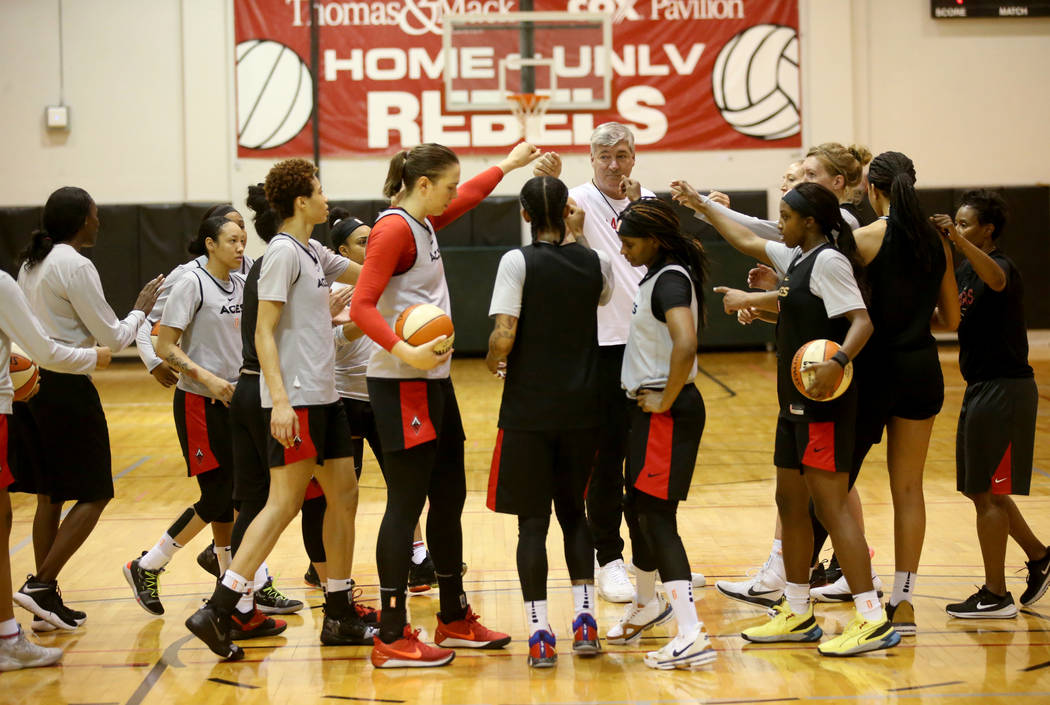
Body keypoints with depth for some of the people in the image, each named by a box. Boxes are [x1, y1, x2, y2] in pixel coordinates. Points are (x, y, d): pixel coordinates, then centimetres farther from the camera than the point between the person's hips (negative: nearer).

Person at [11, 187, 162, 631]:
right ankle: (42, 583, -8)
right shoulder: (75, 266, -13)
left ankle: (45, 600, 14)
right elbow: (113, 337, -10)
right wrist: (140, 311, 8)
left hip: (30, 382, 9)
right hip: (65, 386, -9)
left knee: (50, 495, 13)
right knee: (94, 494, -1)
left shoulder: (31, 264, 13)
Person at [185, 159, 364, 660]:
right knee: (285, 503, -11)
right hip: (296, 397, -10)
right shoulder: (283, 252, -11)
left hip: (323, 395, 10)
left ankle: (339, 617, 18)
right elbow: (264, 332, -17)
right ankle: (216, 612, -11)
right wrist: (280, 401, -24)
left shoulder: (313, 253, 15)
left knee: (344, 495, 11)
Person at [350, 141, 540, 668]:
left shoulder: (423, 225, 14)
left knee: (449, 498, 14)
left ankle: (455, 619, 25)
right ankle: (392, 638, -4)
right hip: (402, 386, -10)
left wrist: (507, 165, 46)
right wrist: (402, 351, -34)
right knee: (406, 504, -8)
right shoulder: (394, 230, -14)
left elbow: (465, 199, 36)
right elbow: (362, 306, -22)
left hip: (433, 381, 10)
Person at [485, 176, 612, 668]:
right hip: (581, 408, 4)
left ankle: (540, 632, 0)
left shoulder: (518, 262, -10)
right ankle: (584, 616, 11)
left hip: (529, 410, -3)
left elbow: (503, 337, -18)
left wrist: (493, 362, 3)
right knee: (573, 510, 18)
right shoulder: (594, 262, 3)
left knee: (532, 520, 2)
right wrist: (576, 238, 25)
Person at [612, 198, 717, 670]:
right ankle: (646, 605, 42)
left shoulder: (670, 280, -18)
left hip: (667, 413, -10)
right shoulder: (658, 276, 12)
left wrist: (666, 399, -21)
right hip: (648, 407, 10)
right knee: (637, 508, 22)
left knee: (657, 515, -11)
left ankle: (691, 635, -14)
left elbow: (685, 346, -34)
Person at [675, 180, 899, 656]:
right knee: (790, 501, 15)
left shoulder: (828, 261, -13)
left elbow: (862, 321, -22)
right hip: (796, 402, 10)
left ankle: (872, 620, -14)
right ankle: (797, 614, 25)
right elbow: (748, 241, 31)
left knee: (830, 505, -13)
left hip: (824, 401, -10)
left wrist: (838, 361, -38)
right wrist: (702, 206, 36)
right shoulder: (796, 258, 15)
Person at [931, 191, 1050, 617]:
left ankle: (995, 595, 3)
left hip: (1005, 390, -9)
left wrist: (957, 239, -52)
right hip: (982, 389, 9)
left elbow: (995, 279, -40)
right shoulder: (964, 271, 13)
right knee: (978, 488, 16)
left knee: (987, 492, -4)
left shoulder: (1001, 265, -15)